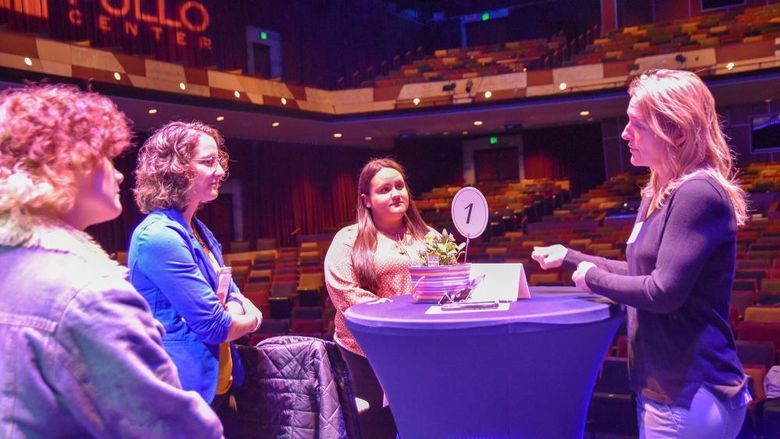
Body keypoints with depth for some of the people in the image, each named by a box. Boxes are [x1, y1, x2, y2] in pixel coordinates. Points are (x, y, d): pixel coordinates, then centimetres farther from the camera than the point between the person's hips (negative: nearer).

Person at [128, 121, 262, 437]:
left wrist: (234, 311, -13)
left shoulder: (199, 231, 8)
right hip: (186, 395, -9)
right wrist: (248, 319, -2)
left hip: (218, 386, 9)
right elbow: (214, 325, -23)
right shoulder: (160, 236, -22)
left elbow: (236, 299, 10)